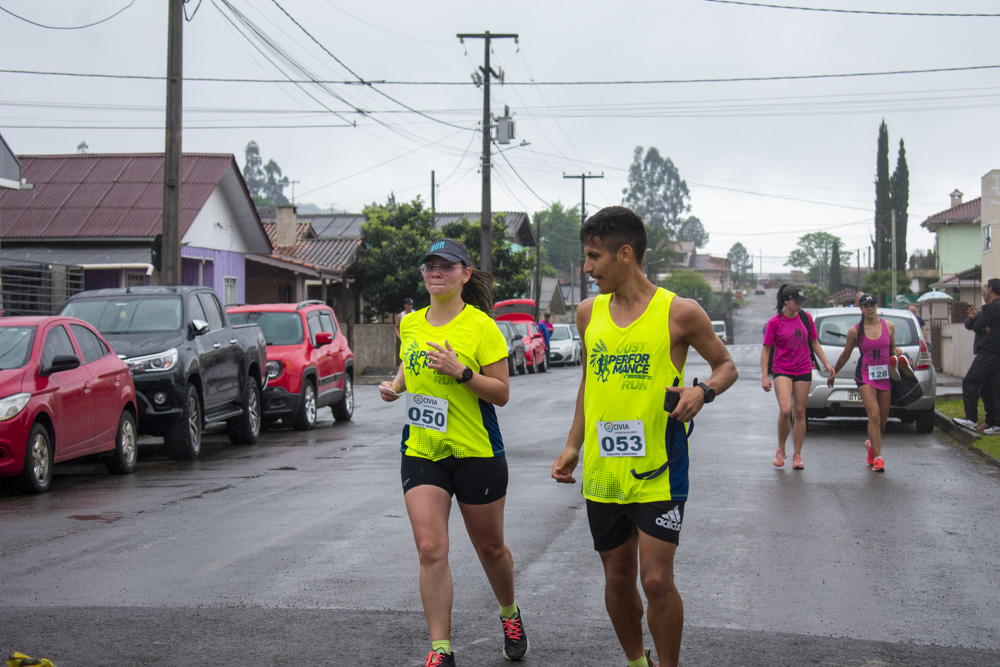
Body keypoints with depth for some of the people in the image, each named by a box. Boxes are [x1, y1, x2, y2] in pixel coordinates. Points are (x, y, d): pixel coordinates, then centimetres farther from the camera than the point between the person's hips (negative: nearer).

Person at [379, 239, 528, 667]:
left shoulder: (481, 326, -9)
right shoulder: (410, 324, 6)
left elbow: (502, 393, -10)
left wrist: (461, 372, -24)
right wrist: (394, 386, 5)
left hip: (475, 452, -3)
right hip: (421, 451, 3)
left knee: (490, 547, 12)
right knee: (430, 550, -8)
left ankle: (510, 615, 40)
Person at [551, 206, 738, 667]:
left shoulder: (679, 313, -8)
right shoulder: (590, 313, 6)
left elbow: (726, 365, 3)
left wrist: (702, 391, -18)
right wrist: (573, 446, 13)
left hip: (658, 472, -5)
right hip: (602, 472, 5)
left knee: (656, 580, -8)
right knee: (618, 578, 12)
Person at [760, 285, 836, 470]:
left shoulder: (806, 317, 5)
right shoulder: (774, 322, -6)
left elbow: (814, 343, 15)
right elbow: (766, 350, -3)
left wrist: (826, 364, 7)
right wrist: (764, 376, -9)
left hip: (803, 370, 4)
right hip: (782, 370, -4)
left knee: (800, 412, 4)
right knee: (785, 410, -19)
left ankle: (797, 455, 13)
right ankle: (780, 450, 2)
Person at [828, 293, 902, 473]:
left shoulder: (888, 326, 5)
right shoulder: (855, 331, -3)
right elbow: (845, 356, 10)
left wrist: (896, 351, -4)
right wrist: (833, 374, 17)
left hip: (885, 375, 3)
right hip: (865, 375, -3)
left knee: (882, 419, 10)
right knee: (874, 415, -17)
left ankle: (872, 444, 40)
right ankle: (877, 458, -16)